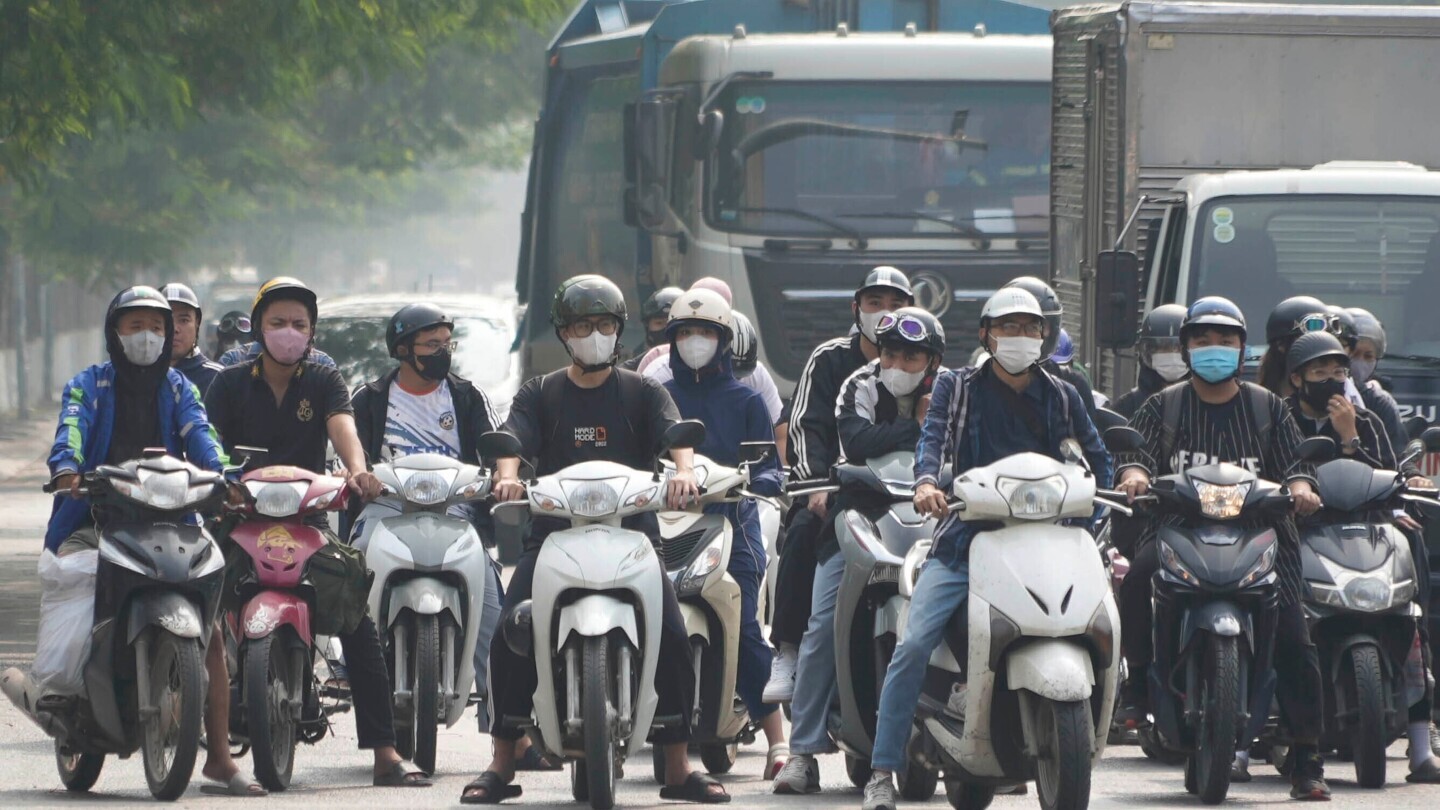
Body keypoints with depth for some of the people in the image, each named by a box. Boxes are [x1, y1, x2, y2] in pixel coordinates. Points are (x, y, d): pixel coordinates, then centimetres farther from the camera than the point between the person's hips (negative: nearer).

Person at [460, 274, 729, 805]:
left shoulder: (643, 393, 13)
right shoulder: (539, 394, 14)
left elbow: (673, 433, -6)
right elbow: (514, 439, -4)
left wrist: (684, 470, -29)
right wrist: (507, 477, -27)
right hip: (553, 533, 0)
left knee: (672, 637, -17)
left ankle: (679, 769, -7)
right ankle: (502, 766, -9)